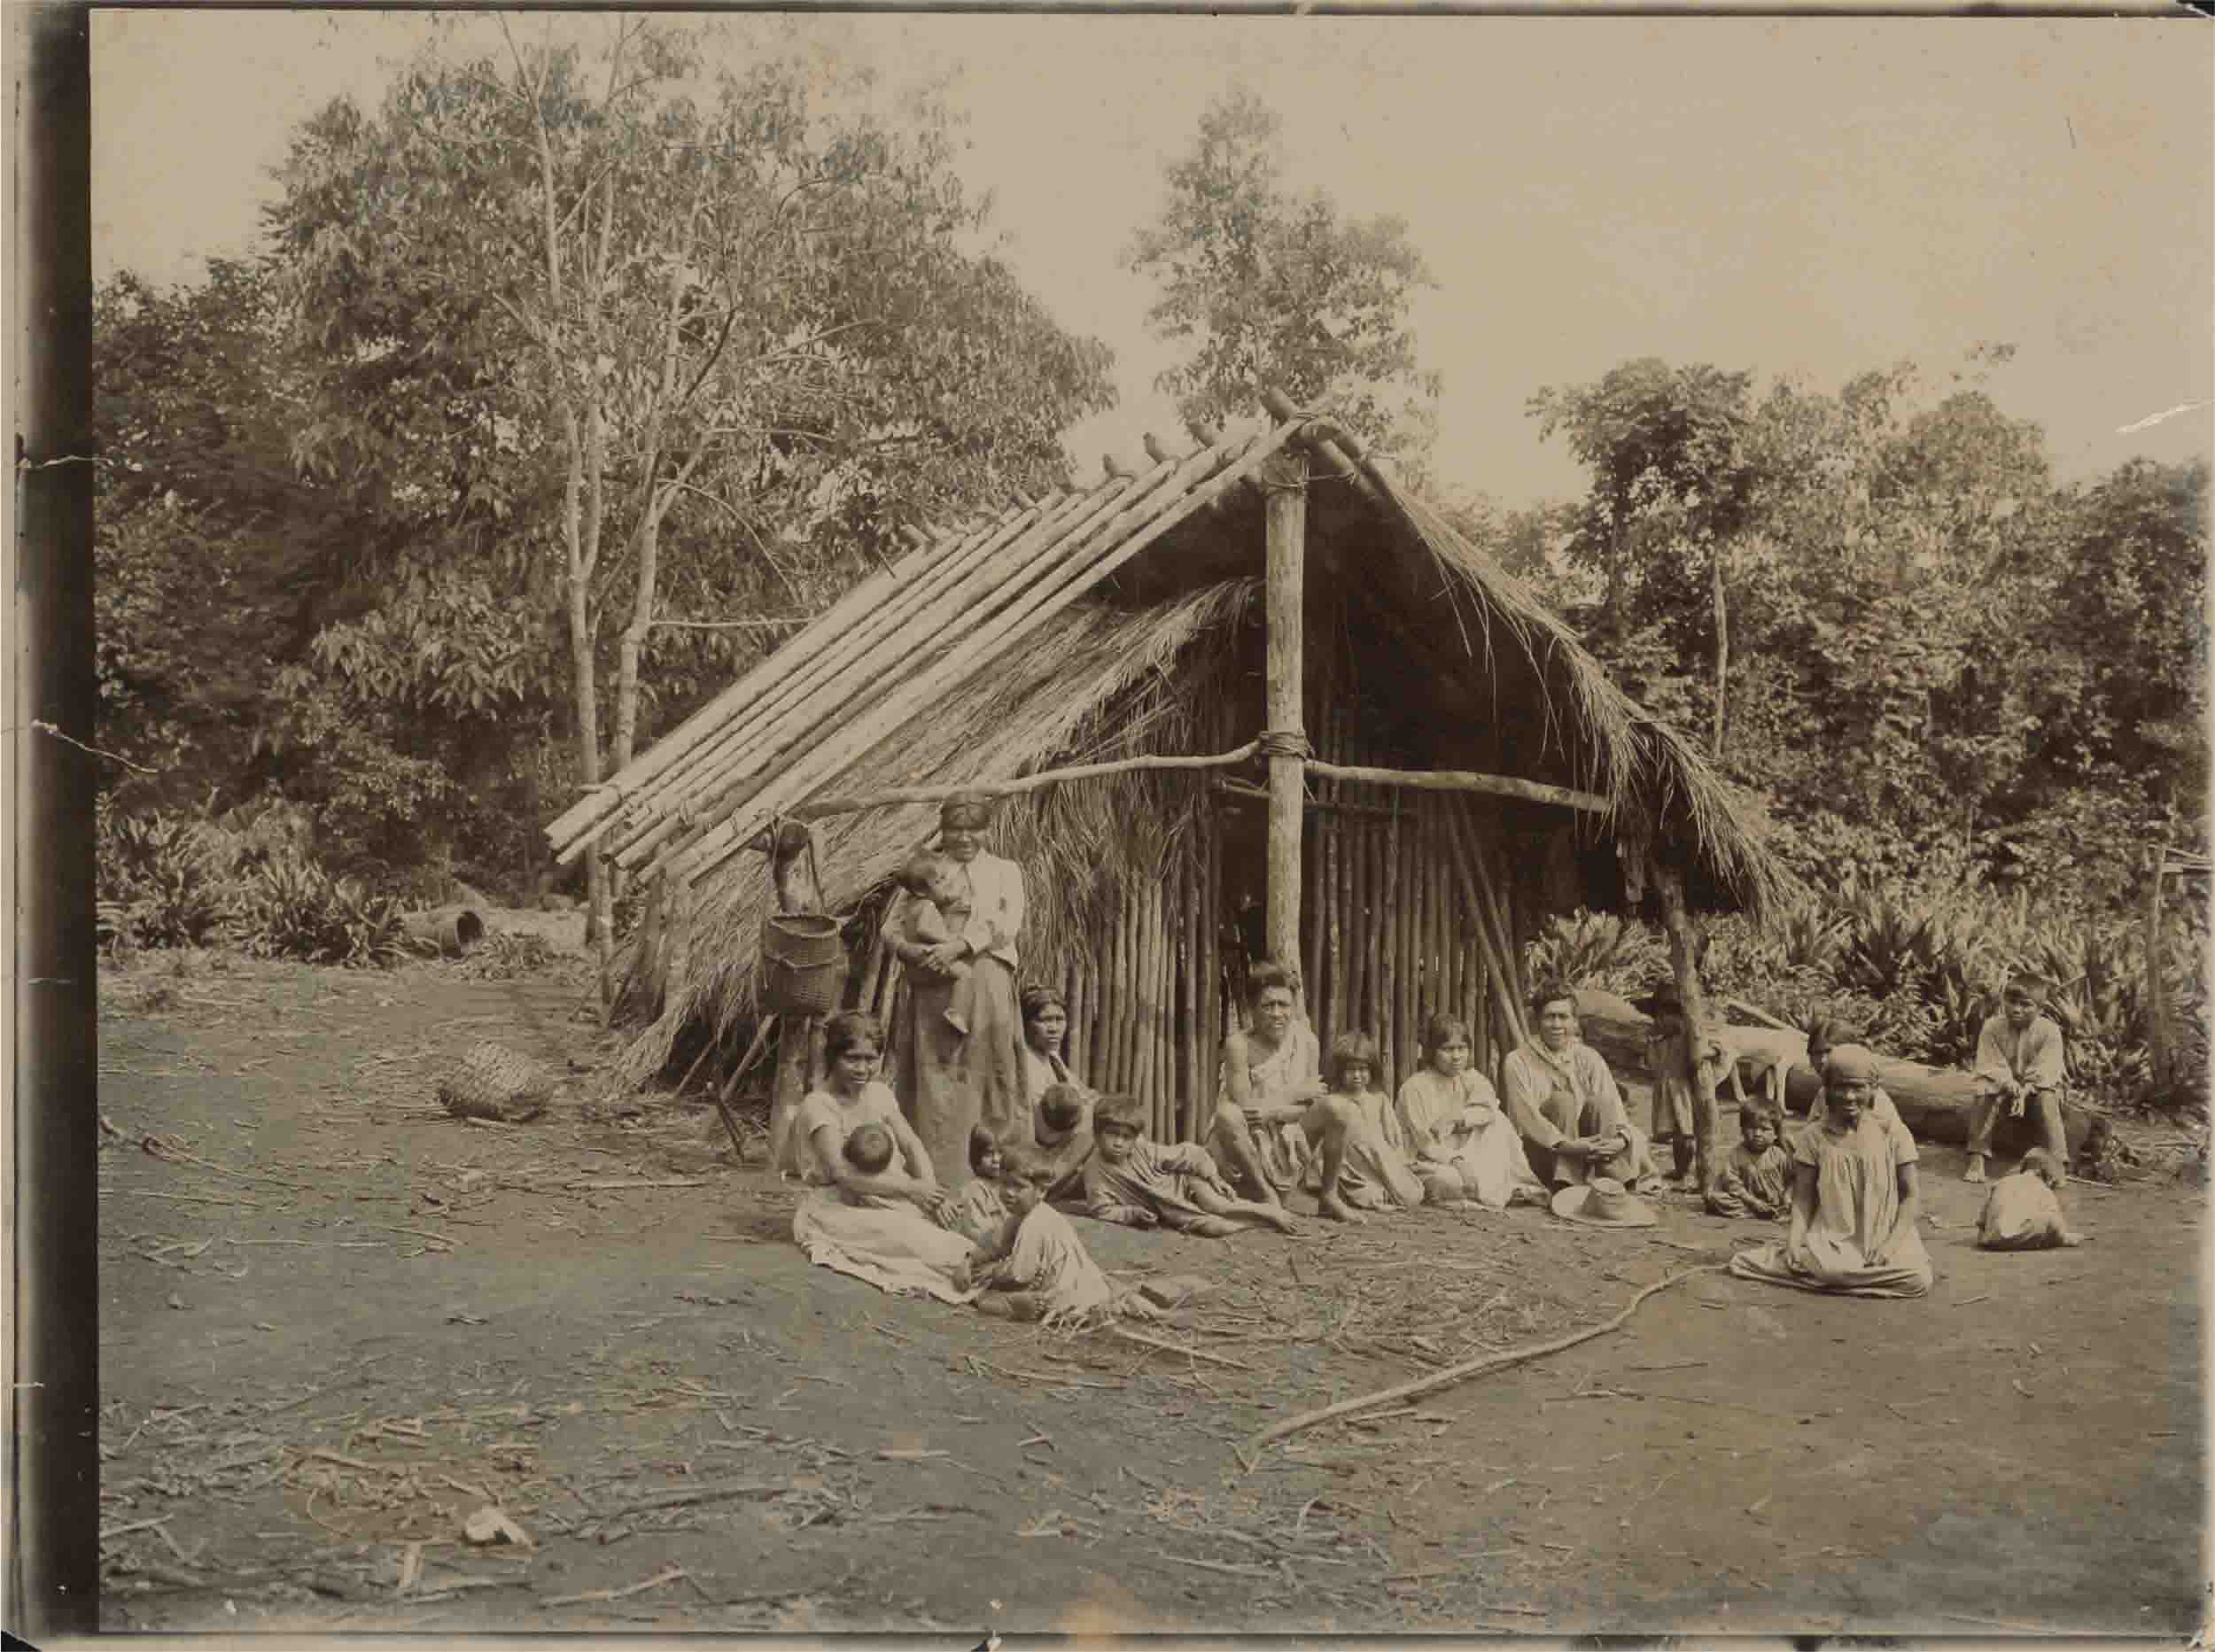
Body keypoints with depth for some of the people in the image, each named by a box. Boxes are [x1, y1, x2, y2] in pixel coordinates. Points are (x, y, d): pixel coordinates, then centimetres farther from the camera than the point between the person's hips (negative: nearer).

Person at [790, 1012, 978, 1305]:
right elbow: (843, 1173, -20)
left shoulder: (878, 1094, 11)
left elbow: (913, 1147, 6)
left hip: (892, 1200, 7)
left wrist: (930, 1191, -15)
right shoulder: (817, 1105, -11)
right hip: (843, 1209, -7)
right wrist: (910, 1188, -23)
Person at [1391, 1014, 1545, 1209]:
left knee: (1496, 1122, -14)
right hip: (1428, 1163, -5)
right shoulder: (1414, 1088, -11)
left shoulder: (1473, 1079, 7)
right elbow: (1425, 1143, -15)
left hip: (1464, 1158, 5)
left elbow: (1489, 1110, -13)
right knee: (1454, 1181, -37)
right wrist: (1458, 1161, -25)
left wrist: (1456, 1118, -26)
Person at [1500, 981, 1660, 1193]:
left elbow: (1612, 1107, -3)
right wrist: (1567, 1145, -31)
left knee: (1598, 1103, -19)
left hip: (1588, 1162, 3)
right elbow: (1525, 1119, -17)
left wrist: (1622, 1139, -25)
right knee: (1562, 1100, -24)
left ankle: (1617, 1181, -28)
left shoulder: (1589, 1058, 7)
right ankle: (1565, 1186, -32)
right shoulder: (1517, 1062, -6)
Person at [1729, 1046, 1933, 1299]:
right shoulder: (1813, 1137, 0)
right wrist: (1794, 1241, -16)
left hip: (1883, 1237, 3)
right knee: (1828, 1269, -37)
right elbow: (1803, 1199, 1)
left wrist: (1891, 1243, -13)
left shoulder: (1893, 1135, -2)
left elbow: (1909, 1196, 1)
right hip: (1833, 1237, -3)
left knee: (1919, 1278, -27)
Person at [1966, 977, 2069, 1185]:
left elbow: (2043, 1072, -21)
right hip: (2003, 1084, 1)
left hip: (2038, 1087, -1)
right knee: (1989, 1096, -30)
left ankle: (2057, 1165, -30)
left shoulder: (2049, 1031, -16)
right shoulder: (1992, 1027, -12)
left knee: (2046, 1099, -32)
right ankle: (1977, 1159, -27)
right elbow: (1990, 1067, -16)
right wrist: (2010, 1086, -35)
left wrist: (2025, 1092, -36)